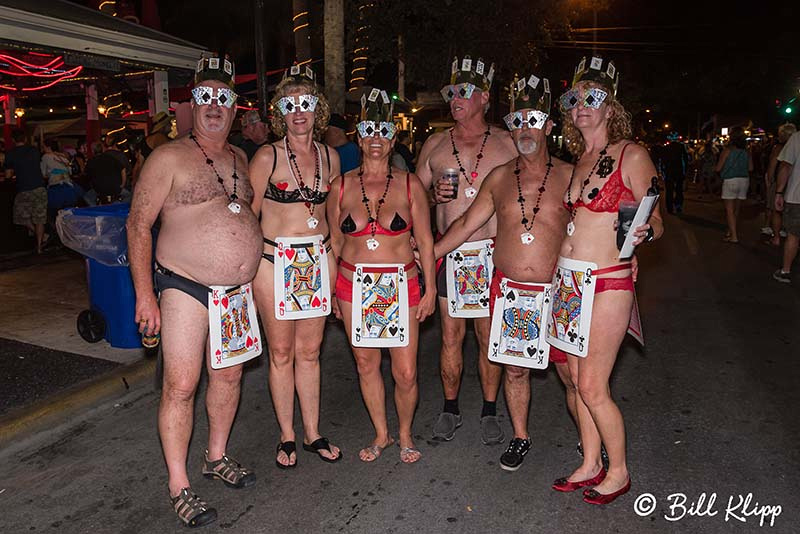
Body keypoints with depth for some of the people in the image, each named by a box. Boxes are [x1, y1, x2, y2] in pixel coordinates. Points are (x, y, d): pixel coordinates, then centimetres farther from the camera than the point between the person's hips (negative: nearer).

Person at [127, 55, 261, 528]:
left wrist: (253, 276, 16)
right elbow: (139, 225, -7)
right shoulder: (169, 157, -6)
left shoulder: (240, 160, 11)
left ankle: (217, 457, 34)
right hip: (186, 289, -5)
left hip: (237, 291, 6)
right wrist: (144, 294, -13)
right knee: (180, 385, -3)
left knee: (229, 376, 14)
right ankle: (178, 485, 14)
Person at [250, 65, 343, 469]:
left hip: (318, 260, 4)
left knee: (310, 351, 11)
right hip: (275, 261, -3)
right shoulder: (267, 157, -5)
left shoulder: (329, 157, 8)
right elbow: (248, 215, -1)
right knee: (281, 352, 6)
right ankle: (287, 436, 22)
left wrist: (333, 253, 12)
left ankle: (312, 434, 25)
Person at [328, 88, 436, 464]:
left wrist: (429, 289, 0)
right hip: (355, 287, 2)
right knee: (366, 364, 12)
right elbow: (335, 243, 10)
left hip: (401, 285, -1)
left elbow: (425, 240, 3)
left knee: (406, 373, 0)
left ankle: (405, 435, 27)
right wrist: (332, 291, 9)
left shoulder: (409, 185, 0)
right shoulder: (341, 187, 4)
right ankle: (381, 434, 33)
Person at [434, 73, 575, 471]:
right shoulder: (499, 177, 7)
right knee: (515, 368, 12)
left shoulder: (569, 175, 1)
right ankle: (520, 438, 32)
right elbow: (466, 223, 12)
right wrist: (424, 255, 12)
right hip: (507, 288, 2)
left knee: (573, 374, 4)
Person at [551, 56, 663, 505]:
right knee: (579, 381, 13)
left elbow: (656, 223, -6)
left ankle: (619, 472, 22)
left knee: (593, 387, -1)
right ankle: (591, 465, 30)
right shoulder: (581, 161, 13)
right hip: (569, 278, 7)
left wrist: (642, 232, -27)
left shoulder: (632, 155, -7)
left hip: (606, 282, -7)